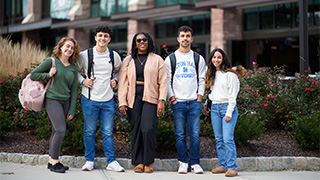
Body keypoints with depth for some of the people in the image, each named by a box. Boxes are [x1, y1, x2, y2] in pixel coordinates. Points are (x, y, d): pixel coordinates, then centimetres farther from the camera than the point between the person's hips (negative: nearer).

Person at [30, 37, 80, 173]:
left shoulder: (73, 68, 9)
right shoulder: (51, 62, -2)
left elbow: (73, 90, 10)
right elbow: (33, 75, 0)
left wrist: (72, 110, 6)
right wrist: (48, 75, -11)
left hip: (65, 102, 5)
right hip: (52, 100, -5)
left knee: (56, 131, 8)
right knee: (61, 130, -14)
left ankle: (52, 161, 17)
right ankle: (54, 163, -5)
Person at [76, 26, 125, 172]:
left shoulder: (114, 56, 5)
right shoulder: (85, 55, -3)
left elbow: (119, 70, 25)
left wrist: (115, 80, 7)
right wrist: (82, 80, -6)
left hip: (108, 100, 2)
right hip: (90, 99, -2)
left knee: (108, 132, 5)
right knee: (89, 131, 5)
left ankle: (111, 162, 11)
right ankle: (89, 161, 16)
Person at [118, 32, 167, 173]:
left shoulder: (157, 60, 9)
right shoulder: (128, 61, 14)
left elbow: (163, 82, 4)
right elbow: (123, 82, 9)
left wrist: (162, 100, -7)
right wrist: (122, 102, -1)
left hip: (150, 98, -2)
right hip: (133, 98, 2)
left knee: (148, 129, -15)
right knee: (136, 130, 0)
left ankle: (149, 162, -1)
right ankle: (138, 162, 8)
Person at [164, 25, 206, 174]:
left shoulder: (198, 59, 11)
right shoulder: (170, 59, 7)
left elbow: (201, 80, 10)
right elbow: (167, 80, 5)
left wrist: (199, 97, 0)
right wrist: (172, 98, -3)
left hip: (194, 102, 1)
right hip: (178, 102, 0)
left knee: (195, 134, -3)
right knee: (180, 135, 0)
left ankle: (195, 163, 4)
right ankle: (183, 163, 7)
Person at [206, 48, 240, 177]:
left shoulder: (230, 74, -4)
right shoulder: (212, 74, 16)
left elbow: (232, 95, -8)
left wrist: (229, 113, -13)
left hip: (227, 107, -7)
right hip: (214, 108, 7)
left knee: (228, 139, -13)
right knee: (218, 139, 5)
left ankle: (232, 168, -13)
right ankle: (222, 165, 10)